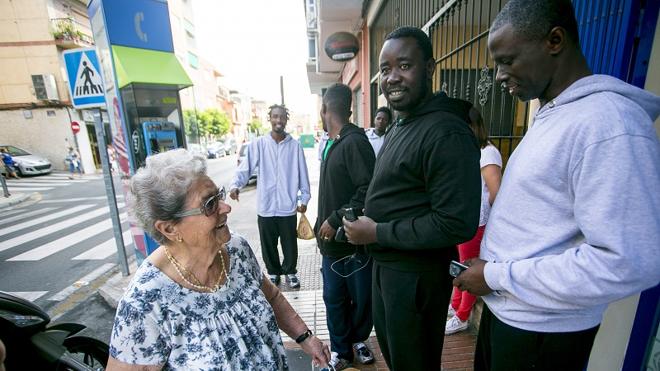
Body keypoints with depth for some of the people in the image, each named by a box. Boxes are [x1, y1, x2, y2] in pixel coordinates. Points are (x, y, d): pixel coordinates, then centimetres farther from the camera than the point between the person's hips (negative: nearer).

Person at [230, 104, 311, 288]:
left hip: (288, 206, 0)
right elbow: (245, 167, -9)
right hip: (266, 206, 0)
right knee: (268, 244, 15)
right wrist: (235, 185, -26)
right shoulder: (258, 144, -2)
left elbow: (302, 174, 3)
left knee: (289, 244, 13)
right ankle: (273, 272, 38)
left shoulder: (295, 145, 0)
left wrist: (304, 198, 3)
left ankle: (290, 271, 37)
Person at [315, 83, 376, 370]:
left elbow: (368, 190, -26)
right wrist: (324, 224, 14)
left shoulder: (355, 142, -17)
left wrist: (336, 220, -20)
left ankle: (358, 340, 41)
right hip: (332, 239, 7)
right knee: (334, 299, 15)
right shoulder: (332, 144, 10)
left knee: (361, 298, 14)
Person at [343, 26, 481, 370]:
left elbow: (458, 224, -26)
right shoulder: (398, 127, 9)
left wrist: (378, 233, -21)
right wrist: (365, 219, 3)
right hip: (385, 264, 9)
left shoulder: (446, 133, -22)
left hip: (417, 274, -9)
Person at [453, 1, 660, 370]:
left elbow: (628, 263, -26)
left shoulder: (609, 122, -23)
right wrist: (495, 273, 6)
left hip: (542, 328, -8)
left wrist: (496, 276, -20)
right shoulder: (550, 114, 6)